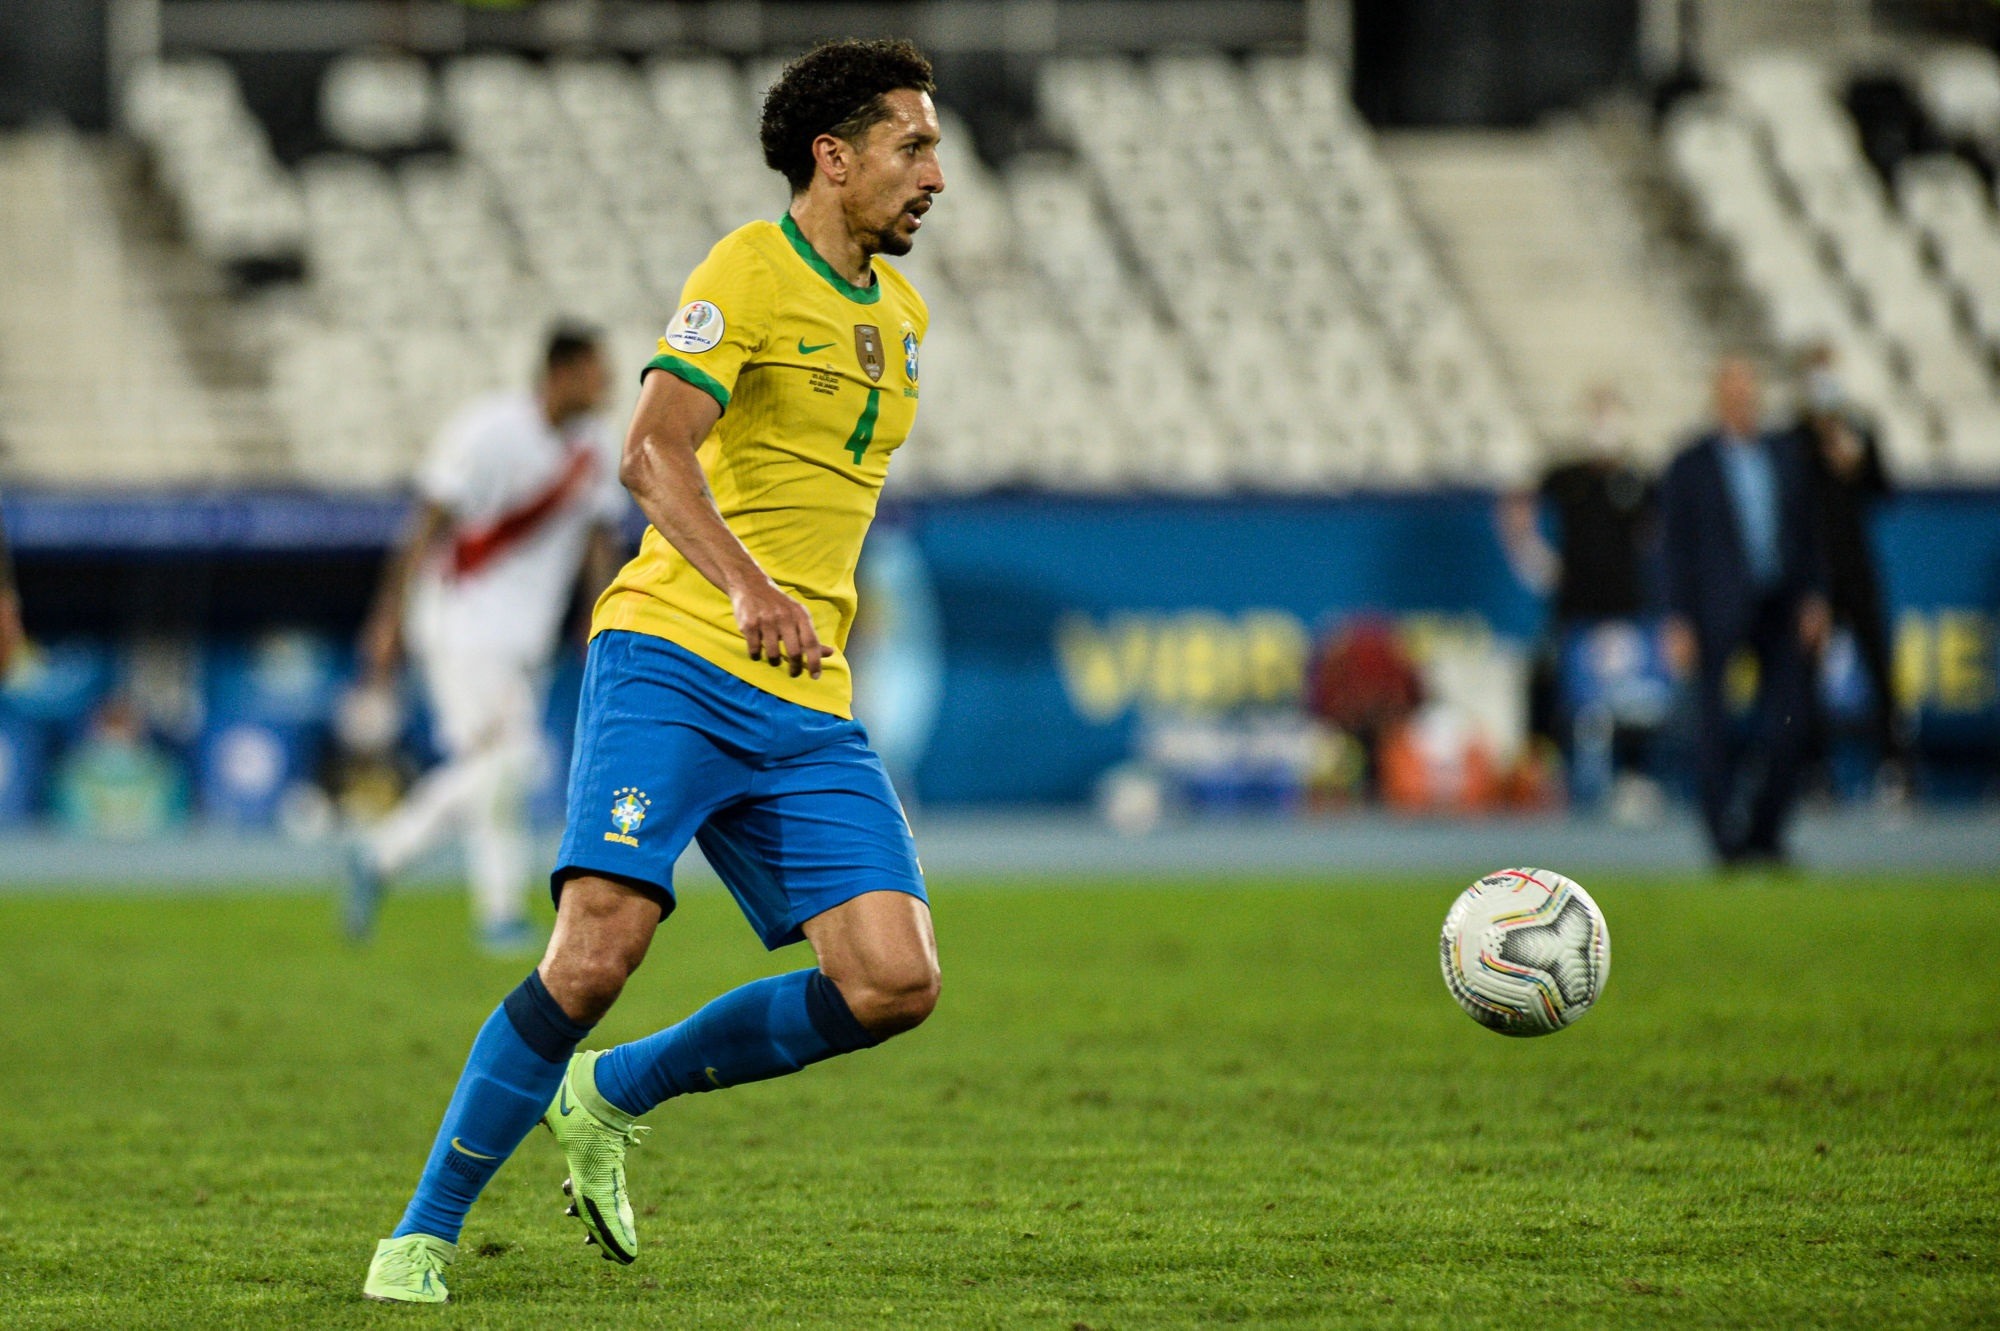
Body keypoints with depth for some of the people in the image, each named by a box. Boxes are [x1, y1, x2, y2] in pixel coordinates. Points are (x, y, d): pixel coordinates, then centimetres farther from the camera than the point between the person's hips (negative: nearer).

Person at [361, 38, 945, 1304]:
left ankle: (615, 1094, 12)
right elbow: (655, 451, -18)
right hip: (674, 662, -7)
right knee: (599, 950, -21)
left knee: (895, 983, -9)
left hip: (809, 707, 7)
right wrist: (745, 586, -33)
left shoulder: (900, 314, 19)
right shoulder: (751, 271, -5)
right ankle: (425, 1232, -5)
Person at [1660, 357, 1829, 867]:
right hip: (1722, 613, -3)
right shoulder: (1691, 466, 2)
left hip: (1784, 612, 3)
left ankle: (1765, 832, 7)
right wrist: (1680, 623, -6)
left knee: (1788, 723, -4)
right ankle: (1729, 838, 6)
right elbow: (1676, 549, 1)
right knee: (1719, 729, -2)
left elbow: (1808, 533, 14)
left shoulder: (1786, 455, 12)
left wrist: (1813, 597, 2)